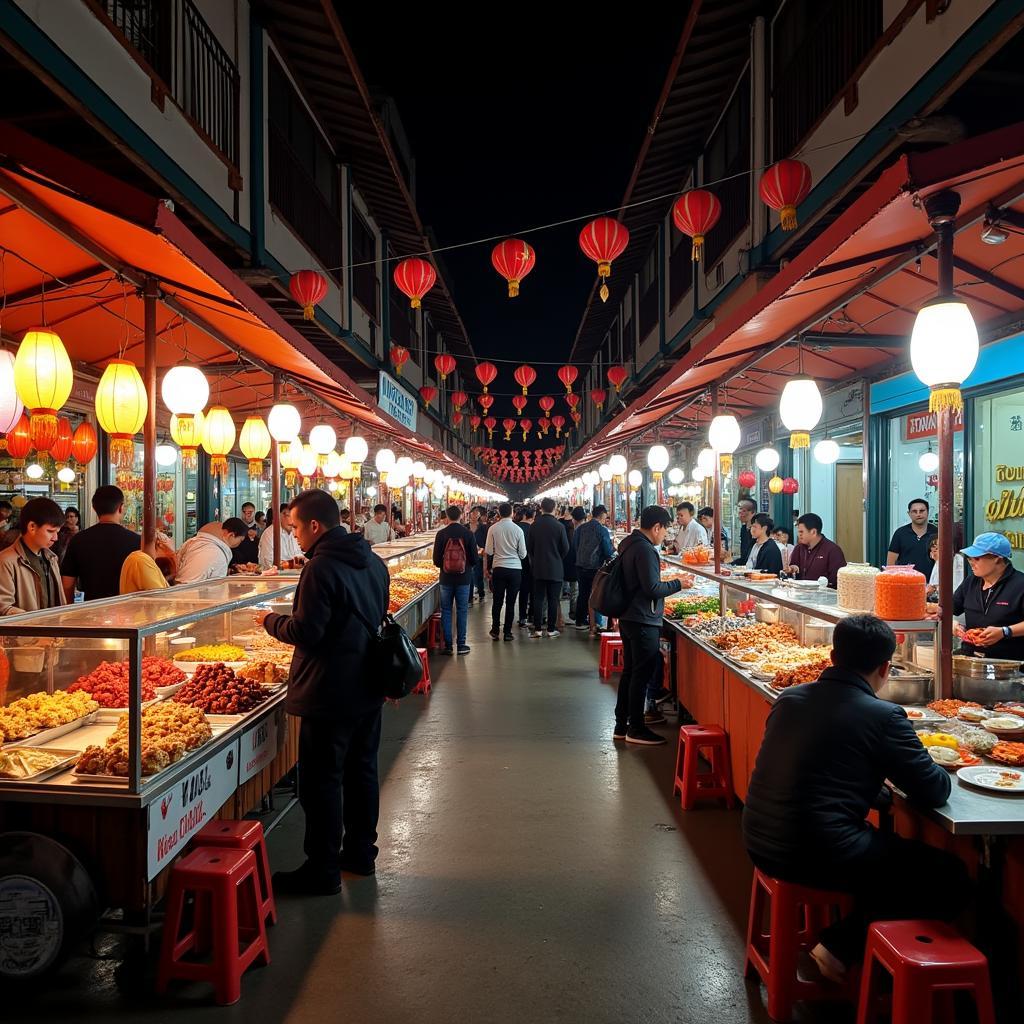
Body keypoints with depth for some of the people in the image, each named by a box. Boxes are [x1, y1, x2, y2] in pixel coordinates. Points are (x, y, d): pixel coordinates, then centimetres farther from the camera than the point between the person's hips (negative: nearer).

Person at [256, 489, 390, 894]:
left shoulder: (322, 568, -19)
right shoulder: (373, 563, 8)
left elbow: (305, 633, -21)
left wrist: (270, 620, -2)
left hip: (329, 694, -9)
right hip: (368, 689, 9)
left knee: (322, 781, 2)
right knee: (362, 771, 18)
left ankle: (322, 871, 11)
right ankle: (360, 852, 31)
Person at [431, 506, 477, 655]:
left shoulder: (441, 534, -7)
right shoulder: (468, 534, -8)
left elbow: (436, 560, -5)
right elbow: (474, 559, -5)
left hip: (446, 579, 0)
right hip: (464, 579, 0)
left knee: (446, 611, 10)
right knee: (462, 611, 7)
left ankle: (447, 645, 11)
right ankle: (461, 644, 9)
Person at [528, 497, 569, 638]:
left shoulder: (534, 526, -3)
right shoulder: (559, 526, -11)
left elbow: (529, 547, 3)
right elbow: (565, 547, -5)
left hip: (538, 568, 2)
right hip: (555, 568, -2)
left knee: (538, 598, 7)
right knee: (553, 599, 4)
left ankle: (538, 629, 6)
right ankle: (551, 629, 7)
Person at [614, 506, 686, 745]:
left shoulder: (629, 544, 11)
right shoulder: (645, 550, -19)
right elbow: (652, 589, -22)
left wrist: (665, 582, 17)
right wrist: (678, 584, -10)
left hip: (628, 617, 10)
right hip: (643, 621, -10)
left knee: (629, 671, 16)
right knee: (642, 674, -1)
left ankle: (622, 725, 23)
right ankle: (636, 729, 7)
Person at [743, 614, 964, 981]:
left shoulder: (789, 698, 5)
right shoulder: (883, 716, -13)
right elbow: (936, 791, -5)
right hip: (818, 857, -8)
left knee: (885, 843, 31)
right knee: (950, 876, 8)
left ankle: (840, 940, 25)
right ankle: (843, 947, 7)